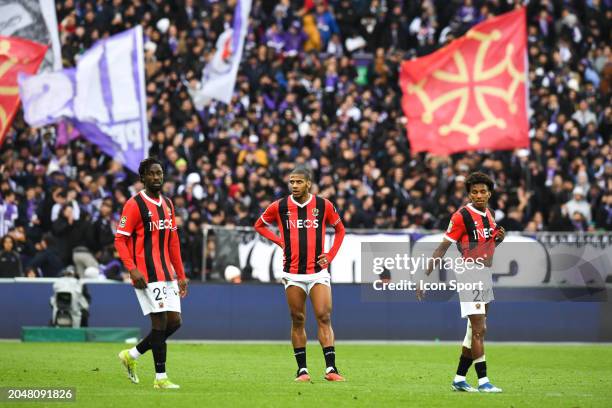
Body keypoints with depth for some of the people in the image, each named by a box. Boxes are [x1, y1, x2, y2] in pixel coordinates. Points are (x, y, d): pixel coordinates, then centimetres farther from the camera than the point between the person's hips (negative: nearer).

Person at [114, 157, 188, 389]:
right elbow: (120, 240, -11)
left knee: (174, 322, 5)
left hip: (167, 274, 8)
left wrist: (181, 275, 17)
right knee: (160, 322, -9)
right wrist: (132, 270, -22)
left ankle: (132, 355, 20)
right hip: (147, 275, -8)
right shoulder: (135, 204, -8)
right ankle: (160, 377, -1)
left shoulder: (168, 204, 15)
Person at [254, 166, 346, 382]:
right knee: (298, 320, 3)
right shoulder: (279, 207, 1)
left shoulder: (323, 205, 1)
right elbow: (259, 225, 17)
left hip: (318, 271, -1)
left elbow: (340, 229, 16)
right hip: (293, 273, 1)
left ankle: (331, 368, -12)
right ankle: (302, 369, 9)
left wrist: (330, 255, 5)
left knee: (324, 317, -10)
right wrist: (279, 241, 3)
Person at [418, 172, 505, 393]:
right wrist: (425, 277, -17)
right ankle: (483, 381, -9)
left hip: (485, 279, 8)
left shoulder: (488, 214, 10)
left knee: (477, 330, 11)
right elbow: (442, 248, -12)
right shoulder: (462, 215, -13)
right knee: (478, 329, -10)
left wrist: (498, 238, 1)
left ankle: (459, 378, 18)